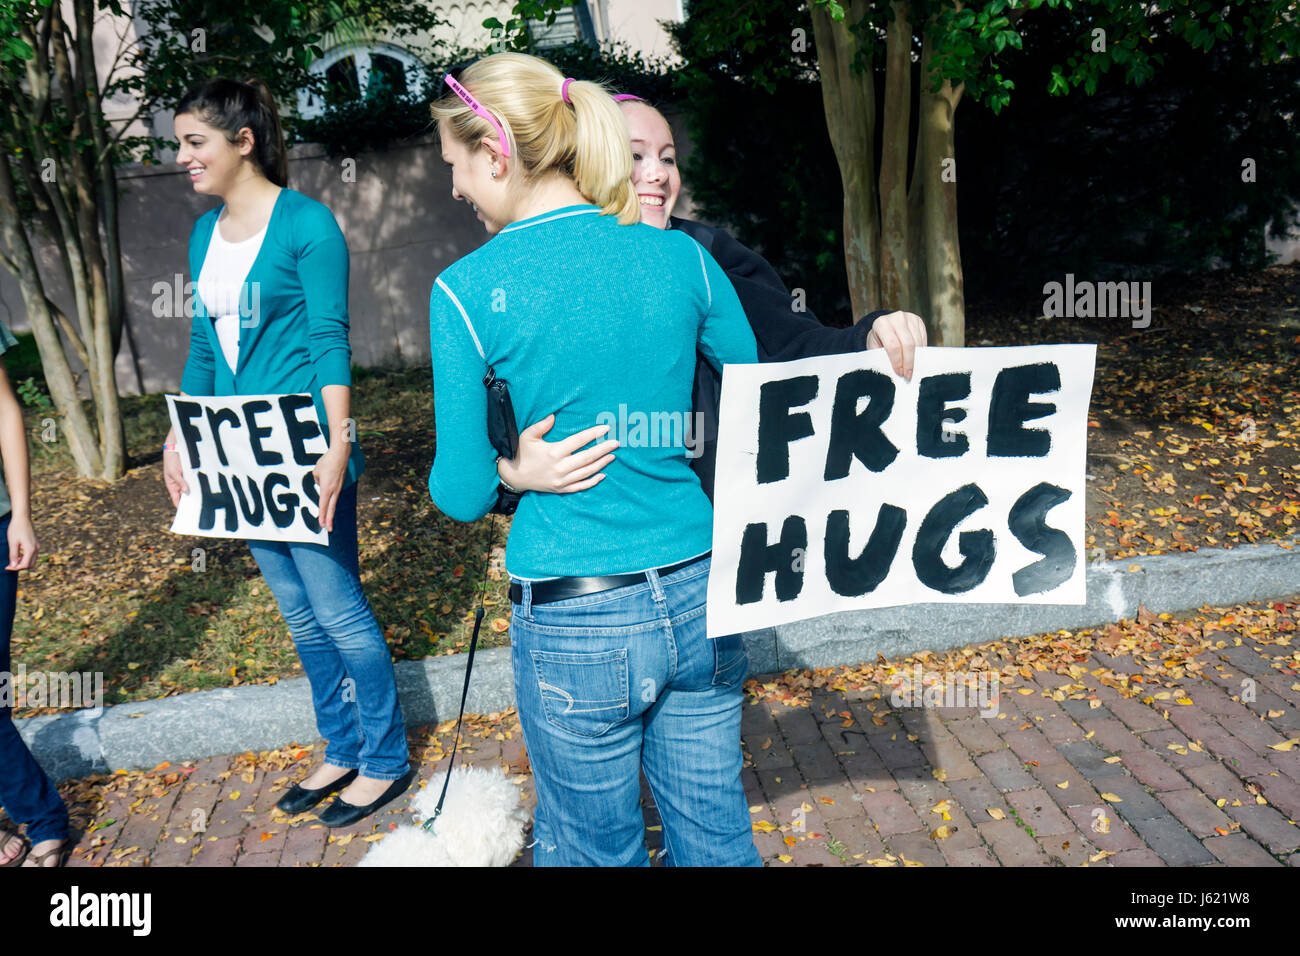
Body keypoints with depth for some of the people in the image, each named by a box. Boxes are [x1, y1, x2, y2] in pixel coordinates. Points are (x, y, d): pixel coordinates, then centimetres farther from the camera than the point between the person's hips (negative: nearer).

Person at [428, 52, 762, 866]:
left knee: (597, 847, 20)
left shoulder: (468, 290, -11)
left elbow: (463, 494, -7)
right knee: (717, 835, 22)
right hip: (701, 597, 4)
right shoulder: (681, 257, -2)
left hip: (576, 623, -3)